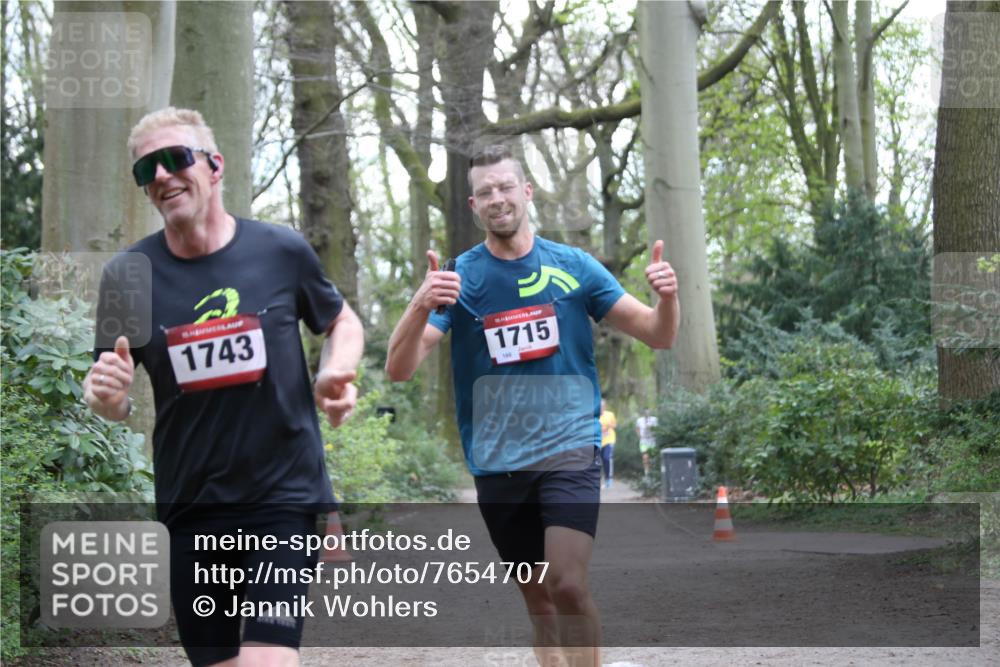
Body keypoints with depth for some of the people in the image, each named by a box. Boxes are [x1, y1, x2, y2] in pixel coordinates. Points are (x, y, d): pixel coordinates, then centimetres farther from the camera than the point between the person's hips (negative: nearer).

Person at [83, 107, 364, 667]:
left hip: (284, 495, -2)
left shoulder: (282, 251, -5)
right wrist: (110, 398, -16)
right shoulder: (130, 274, -2)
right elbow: (116, 400, 8)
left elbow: (343, 322, 13)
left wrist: (336, 374, -8)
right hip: (189, 507, 3)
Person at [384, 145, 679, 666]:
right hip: (497, 463, 2)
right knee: (539, 602, 7)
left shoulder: (573, 266, 1)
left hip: (569, 450, -2)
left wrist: (666, 298, -18)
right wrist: (421, 306, -29)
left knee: (567, 584, -19)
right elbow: (398, 370, -10)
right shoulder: (457, 278, 0)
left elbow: (657, 336, 6)